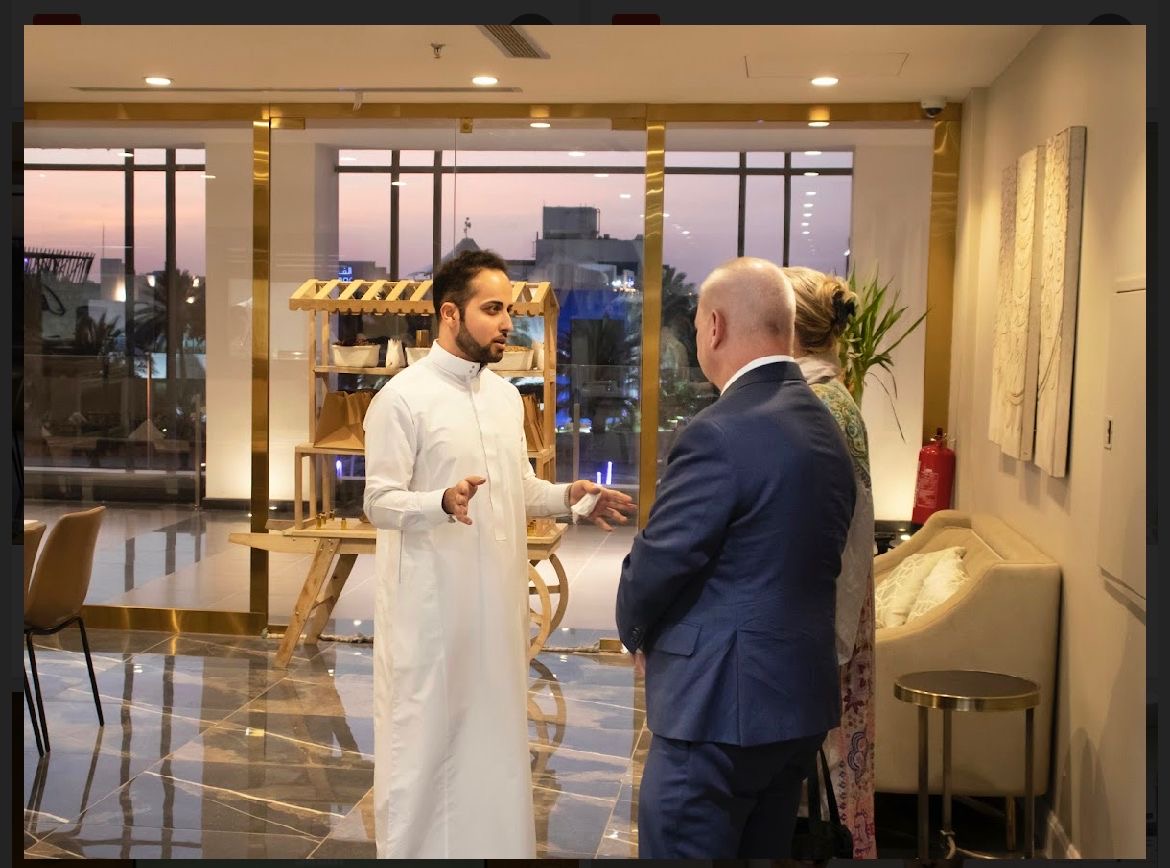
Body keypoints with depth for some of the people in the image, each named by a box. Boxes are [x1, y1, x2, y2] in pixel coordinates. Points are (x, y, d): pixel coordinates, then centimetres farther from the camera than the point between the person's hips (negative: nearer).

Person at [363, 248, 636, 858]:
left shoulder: (506, 395, 10)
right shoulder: (401, 398, -12)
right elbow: (379, 502, -15)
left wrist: (567, 496, -1)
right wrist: (445, 502, -32)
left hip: (497, 596, 7)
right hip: (431, 601, -7)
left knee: (493, 729, 15)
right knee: (425, 735, 2)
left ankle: (493, 842, 29)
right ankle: (414, 847, 17)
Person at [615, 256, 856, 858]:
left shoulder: (721, 433, -20)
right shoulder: (826, 427, 8)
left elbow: (658, 561, -17)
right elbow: (819, 558, 11)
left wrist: (636, 634, 4)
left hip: (719, 702, -9)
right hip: (801, 696, 9)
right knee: (765, 850, 19)